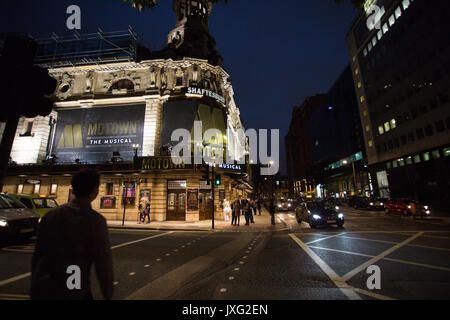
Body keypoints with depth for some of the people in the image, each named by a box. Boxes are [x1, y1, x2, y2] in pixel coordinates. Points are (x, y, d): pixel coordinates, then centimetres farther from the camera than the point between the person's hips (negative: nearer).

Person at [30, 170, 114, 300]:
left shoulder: (51, 214, -1)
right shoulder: (96, 220, -17)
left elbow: (37, 254, 8)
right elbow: (103, 264, -15)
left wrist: (35, 286, 22)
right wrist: (108, 295, -2)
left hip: (42, 289, 5)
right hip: (73, 292, -4)